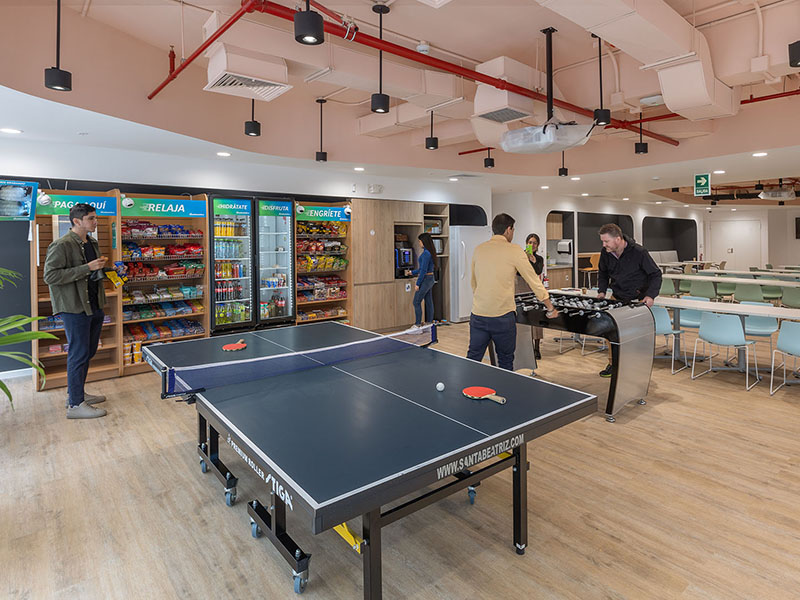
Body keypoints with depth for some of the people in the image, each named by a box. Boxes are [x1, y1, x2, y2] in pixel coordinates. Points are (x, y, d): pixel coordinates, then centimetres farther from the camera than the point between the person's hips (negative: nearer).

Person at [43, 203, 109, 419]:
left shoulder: (92, 243, 13)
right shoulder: (62, 245, -14)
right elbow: (50, 276, -21)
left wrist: (100, 266, 6)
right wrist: (87, 268, -24)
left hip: (94, 307, 9)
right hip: (75, 308, -9)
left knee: (88, 352, 16)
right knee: (79, 354, -4)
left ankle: (77, 393, 32)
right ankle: (75, 405, 6)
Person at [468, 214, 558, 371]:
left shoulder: (478, 249, 9)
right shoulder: (514, 250, -4)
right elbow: (534, 281, 1)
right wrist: (550, 308, 10)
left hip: (477, 314, 4)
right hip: (502, 315, -4)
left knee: (472, 359, 11)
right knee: (505, 361, 11)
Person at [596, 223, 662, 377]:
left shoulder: (638, 252, -19)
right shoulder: (605, 253, -6)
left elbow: (655, 274, -11)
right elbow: (603, 273, 13)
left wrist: (650, 295, -25)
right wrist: (602, 291, -2)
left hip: (638, 300, -4)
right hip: (617, 298, 4)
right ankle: (613, 363, 13)